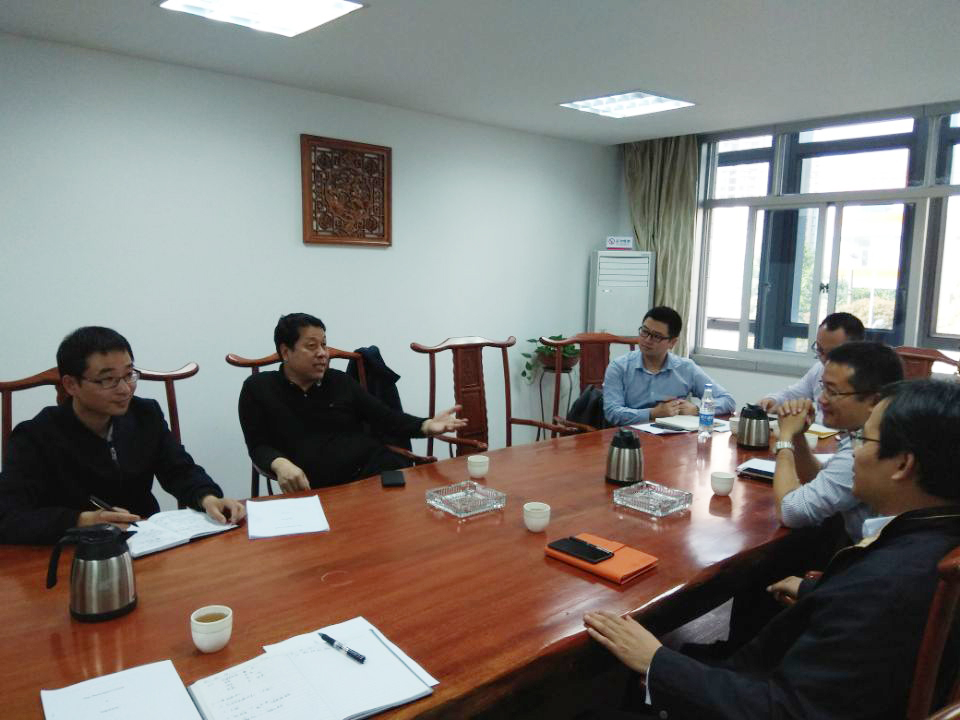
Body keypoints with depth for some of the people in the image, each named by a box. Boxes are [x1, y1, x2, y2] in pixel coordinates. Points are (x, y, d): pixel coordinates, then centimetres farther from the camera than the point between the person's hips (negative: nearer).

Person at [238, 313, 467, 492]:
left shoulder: (340, 381, 17)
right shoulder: (258, 388, 9)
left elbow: (386, 418, 14)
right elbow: (259, 446, 5)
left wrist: (426, 426, -5)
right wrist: (280, 464, -19)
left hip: (377, 469, 4)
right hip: (321, 489, -3)